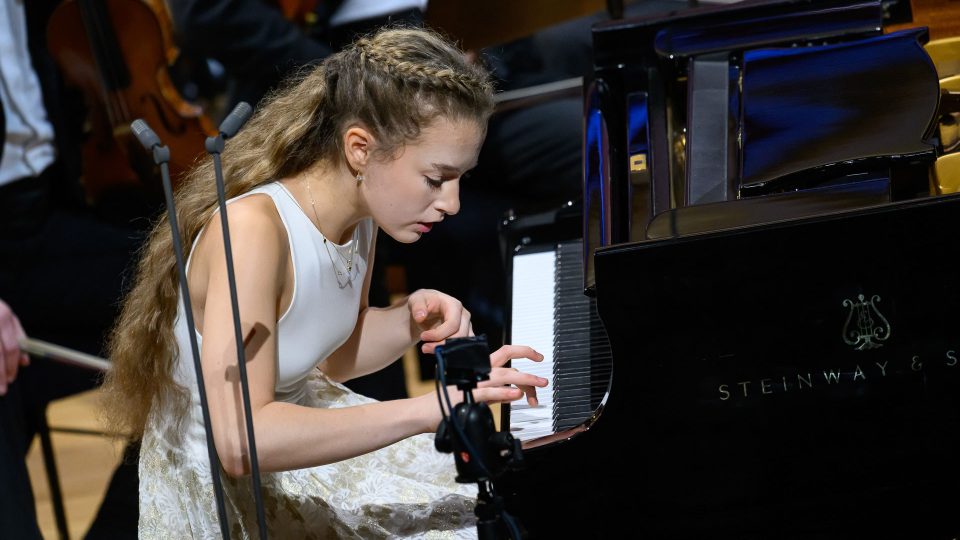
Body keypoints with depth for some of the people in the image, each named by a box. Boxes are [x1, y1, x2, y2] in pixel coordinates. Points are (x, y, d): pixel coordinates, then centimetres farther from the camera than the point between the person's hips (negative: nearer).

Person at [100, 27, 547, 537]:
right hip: (221, 493, -8)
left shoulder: (362, 210, -4)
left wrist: (413, 317, -8)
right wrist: (427, 407, -38)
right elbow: (242, 441, -38)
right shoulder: (252, 229, -30)